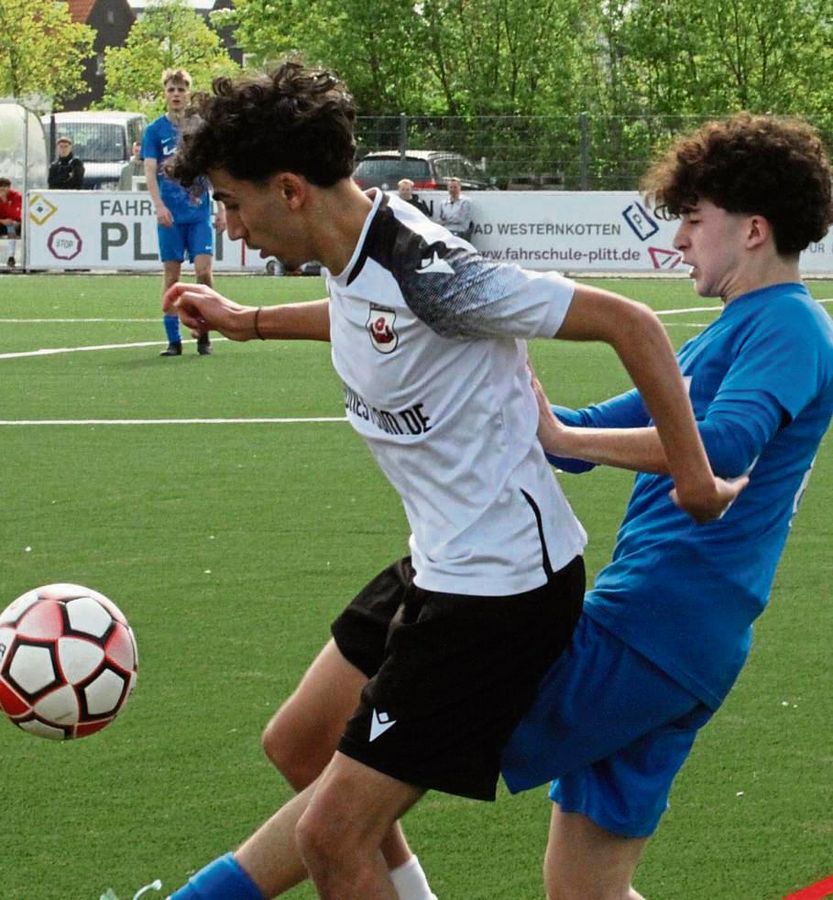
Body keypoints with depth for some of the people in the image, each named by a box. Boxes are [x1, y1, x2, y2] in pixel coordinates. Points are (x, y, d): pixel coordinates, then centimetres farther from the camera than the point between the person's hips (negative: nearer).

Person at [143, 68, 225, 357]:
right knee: (171, 275, 1)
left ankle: (203, 332, 4)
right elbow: (150, 170, -5)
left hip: (200, 212, 1)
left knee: (203, 271, -10)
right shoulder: (155, 130, 2)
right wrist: (159, 205, -19)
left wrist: (221, 208, 8)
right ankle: (173, 340, 5)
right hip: (170, 215, -1)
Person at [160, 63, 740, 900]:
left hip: (500, 591, -10)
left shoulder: (429, 272, -26)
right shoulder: (354, 253, 1)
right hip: (436, 569, 10)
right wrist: (249, 321, 38)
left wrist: (695, 482, -17)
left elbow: (628, 323, -23)